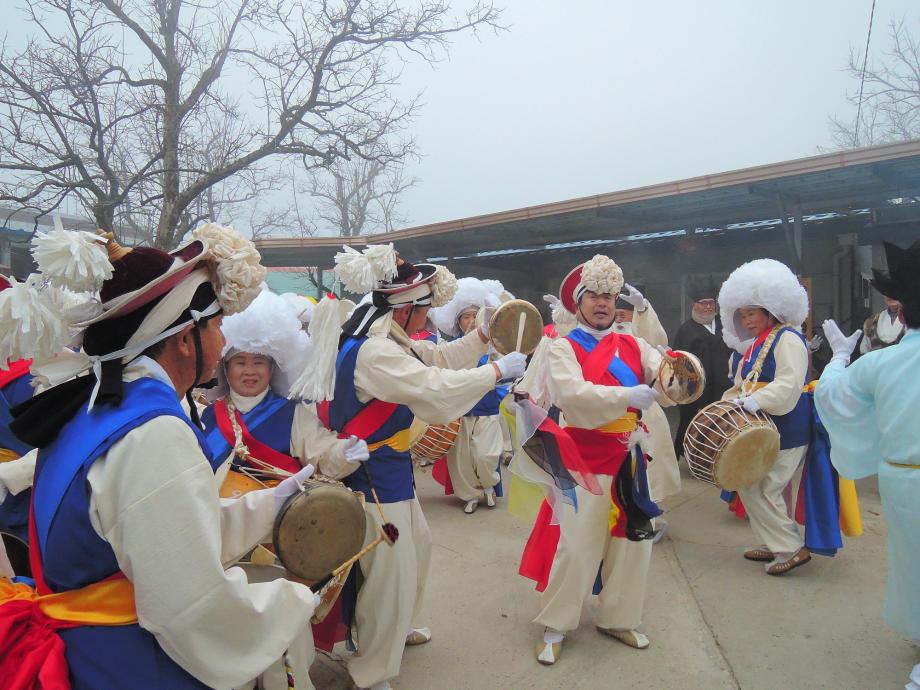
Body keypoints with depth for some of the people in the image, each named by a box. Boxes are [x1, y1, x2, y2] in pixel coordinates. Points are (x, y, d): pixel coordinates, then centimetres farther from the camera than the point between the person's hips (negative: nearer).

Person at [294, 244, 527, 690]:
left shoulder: (388, 341, 6)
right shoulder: (373, 352, -26)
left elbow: (440, 358, 15)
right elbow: (437, 387, -30)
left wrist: (483, 335, 3)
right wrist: (500, 370, -20)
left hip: (391, 466, 11)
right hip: (373, 474, -11)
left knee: (417, 547, 25)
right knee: (391, 569, 0)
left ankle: (398, 628, 48)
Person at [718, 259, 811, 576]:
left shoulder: (788, 338, -12)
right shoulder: (758, 344, 17)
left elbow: (789, 384, -25)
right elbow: (744, 385, 20)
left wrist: (755, 401, -35)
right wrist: (730, 403, 4)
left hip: (784, 433, -10)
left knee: (762, 490, -8)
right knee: (750, 486, 12)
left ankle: (791, 548, 7)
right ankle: (773, 544, 25)